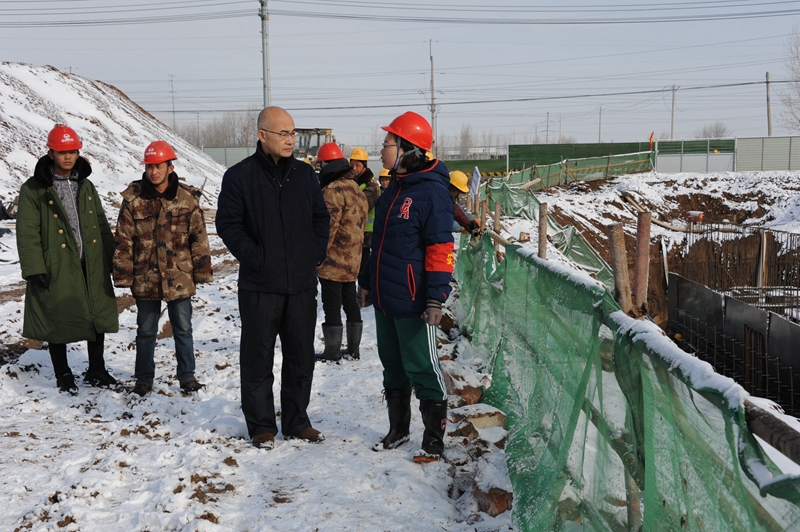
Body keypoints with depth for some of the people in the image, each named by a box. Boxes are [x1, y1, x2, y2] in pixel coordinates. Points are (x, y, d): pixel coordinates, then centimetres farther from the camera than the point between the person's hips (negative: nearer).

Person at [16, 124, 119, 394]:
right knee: (57, 322, 5)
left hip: (92, 267, 5)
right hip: (56, 269, -4)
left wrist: (113, 258, 10)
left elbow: (102, 226, 15)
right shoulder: (33, 189, -4)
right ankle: (63, 376, 21)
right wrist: (34, 268, -15)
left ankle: (96, 372, 26)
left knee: (98, 317, 11)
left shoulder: (86, 186, 13)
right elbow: (28, 233, -8)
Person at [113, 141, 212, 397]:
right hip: (145, 279, 0)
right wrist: (123, 276, -3)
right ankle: (144, 378, 27)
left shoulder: (187, 199, -4)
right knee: (146, 331, 13)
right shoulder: (133, 200, -4)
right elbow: (123, 241, -1)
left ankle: (187, 376, 25)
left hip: (179, 278, 0)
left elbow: (199, 238, 1)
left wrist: (201, 272, 0)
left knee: (183, 329, 11)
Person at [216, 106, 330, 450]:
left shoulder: (305, 174, 9)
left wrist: (316, 253, 3)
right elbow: (228, 224, -6)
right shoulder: (239, 176, -4)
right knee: (258, 358, 4)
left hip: (302, 283, 4)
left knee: (301, 356, 10)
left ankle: (296, 421, 24)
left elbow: (321, 217, 15)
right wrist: (254, 257, -14)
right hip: (259, 285, -4)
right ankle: (261, 426, 16)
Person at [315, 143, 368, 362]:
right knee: (350, 302, 15)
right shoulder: (356, 188, 12)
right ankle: (353, 347, 22)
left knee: (332, 305, -1)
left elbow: (327, 227, -21)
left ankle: (332, 350, 4)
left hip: (333, 261, -9)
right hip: (353, 260, 9)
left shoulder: (333, 191, -17)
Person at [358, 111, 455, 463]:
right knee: (393, 365, 18)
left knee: (421, 368, 0)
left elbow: (441, 249, -17)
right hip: (385, 298, 9)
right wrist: (367, 281, 22)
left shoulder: (432, 192, -15)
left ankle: (434, 439, 13)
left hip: (412, 301, -9)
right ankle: (397, 430, 32)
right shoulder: (394, 189, 13)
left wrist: (436, 298, -21)